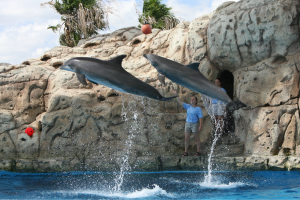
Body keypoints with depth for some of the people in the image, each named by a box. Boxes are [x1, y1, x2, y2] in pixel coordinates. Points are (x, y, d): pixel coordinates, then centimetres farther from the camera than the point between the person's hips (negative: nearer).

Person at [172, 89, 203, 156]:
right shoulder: (188, 106, 7)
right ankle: (186, 152, 6)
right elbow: (180, 102, 6)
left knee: (197, 138, 2)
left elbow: (201, 118, -10)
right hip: (188, 124, 5)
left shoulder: (198, 109, -6)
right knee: (186, 138, 2)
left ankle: (198, 152, 8)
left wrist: (200, 126, -20)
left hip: (195, 124, -5)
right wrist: (176, 95, -3)